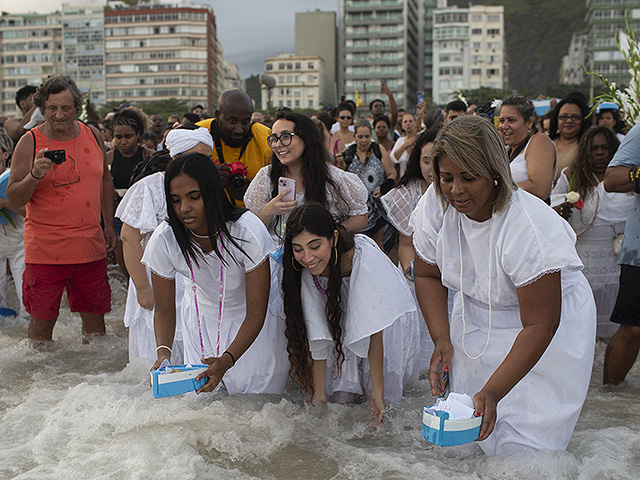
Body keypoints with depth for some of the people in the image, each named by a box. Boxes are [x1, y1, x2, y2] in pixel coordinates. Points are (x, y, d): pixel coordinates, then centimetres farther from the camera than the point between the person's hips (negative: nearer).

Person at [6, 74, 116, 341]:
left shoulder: (93, 136, 5)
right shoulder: (30, 143, -6)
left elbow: (105, 181, 19)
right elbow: (13, 200, -7)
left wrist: (109, 226, 17)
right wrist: (34, 176, -25)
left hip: (90, 246, 3)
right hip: (45, 249, -3)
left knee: (94, 316, 12)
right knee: (42, 320, 3)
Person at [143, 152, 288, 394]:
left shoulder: (248, 231, -33)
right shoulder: (163, 240, -24)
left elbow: (256, 313, -29)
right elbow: (164, 310, -11)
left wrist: (226, 361, -43)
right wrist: (163, 351, -31)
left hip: (250, 324, -2)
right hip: (201, 322, 3)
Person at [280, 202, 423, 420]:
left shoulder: (364, 257, -34)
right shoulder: (306, 271, -20)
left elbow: (375, 330, -33)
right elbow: (317, 338, -16)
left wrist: (377, 393, -33)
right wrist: (319, 394, -17)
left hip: (391, 319, -2)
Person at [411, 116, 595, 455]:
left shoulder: (530, 229, -33)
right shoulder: (435, 205, -17)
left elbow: (539, 325, -30)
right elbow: (427, 274, -1)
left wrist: (493, 391, -35)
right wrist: (442, 341, -13)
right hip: (475, 317, 5)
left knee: (524, 443, -10)